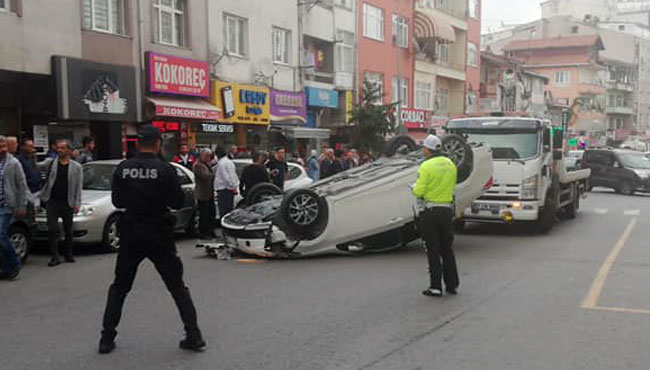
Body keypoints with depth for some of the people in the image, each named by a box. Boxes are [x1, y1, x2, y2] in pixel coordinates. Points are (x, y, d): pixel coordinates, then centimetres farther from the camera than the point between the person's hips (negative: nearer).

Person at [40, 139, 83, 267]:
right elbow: (46, 181, 12)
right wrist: (43, 196, 5)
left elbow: (78, 187, 0)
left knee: (68, 231, 10)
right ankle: (55, 256, -2)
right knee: (52, 230, -6)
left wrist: (77, 203, -7)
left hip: (67, 203, 0)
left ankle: (68, 254, 23)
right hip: (52, 202, 0)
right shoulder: (52, 163, 6)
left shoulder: (76, 167, 2)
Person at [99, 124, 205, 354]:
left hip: (131, 236, 2)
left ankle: (107, 339, 16)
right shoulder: (165, 170, -11)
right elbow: (178, 203, -8)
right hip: (159, 237, -2)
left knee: (119, 287, 17)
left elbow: (117, 202, 7)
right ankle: (194, 336, 7)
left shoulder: (122, 169, -2)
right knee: (177, 287, 9)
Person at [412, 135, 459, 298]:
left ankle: (436, 287, 2)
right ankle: (452, 285, 18)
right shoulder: (450, 164, 8)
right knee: (447, 249, 15)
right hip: (447, 210, 6)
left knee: (433, 250, 0)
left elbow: (419, 191, -16)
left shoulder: (426, 166, -13)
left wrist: (414, 188, 5)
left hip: (430, 212, -6)